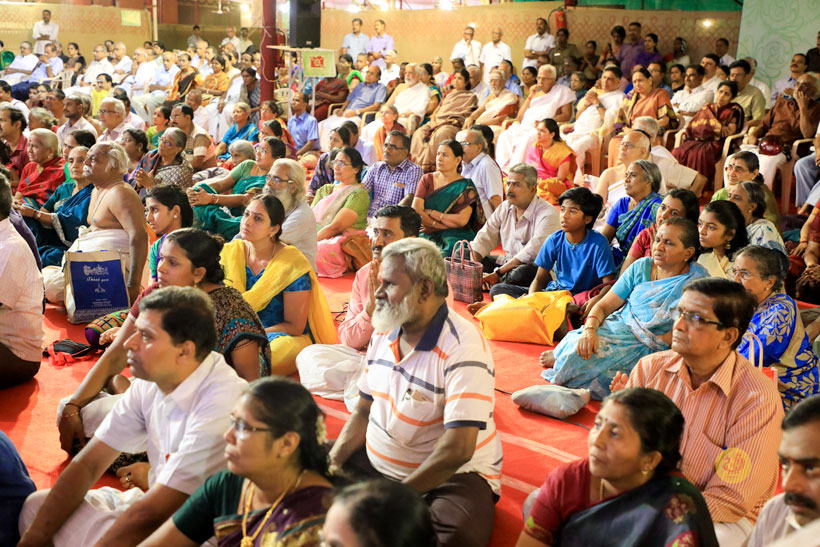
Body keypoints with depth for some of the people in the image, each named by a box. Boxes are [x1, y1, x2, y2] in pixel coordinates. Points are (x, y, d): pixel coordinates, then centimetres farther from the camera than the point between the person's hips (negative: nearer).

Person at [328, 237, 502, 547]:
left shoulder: (463, 347, -21)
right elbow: (364, 410, 13)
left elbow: (458, 449, -26)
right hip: (375, 462, 7)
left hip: (451, 476, -6)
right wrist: (332, 463, -4)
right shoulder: (383, 333, 5)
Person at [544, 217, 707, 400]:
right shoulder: (642, 266, 4)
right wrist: (589, 329, -19)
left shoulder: (697, 280, -8)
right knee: (582, 345, -32)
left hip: (649, 349, -3)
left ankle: (559, 358, 3)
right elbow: (604, 305, 2)